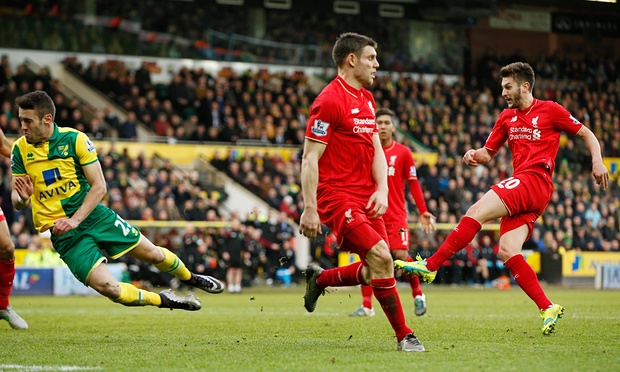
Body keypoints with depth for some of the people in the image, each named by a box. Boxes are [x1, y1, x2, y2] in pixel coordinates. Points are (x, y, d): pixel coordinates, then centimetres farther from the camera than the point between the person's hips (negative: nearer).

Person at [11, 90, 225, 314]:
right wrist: (22, 197, -25)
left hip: (95, 216, 0)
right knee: (106, 286, -16)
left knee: (153, 254, 9)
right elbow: (16, 202, -1)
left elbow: (99, 186, -10)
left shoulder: (75, 139, -10)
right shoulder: (19, 149, -5)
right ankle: (163, 300, 10)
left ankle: (188, 278, 43)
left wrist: (75, 219, -21)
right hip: (63, 233, 0)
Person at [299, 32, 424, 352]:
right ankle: (404, 336, -10)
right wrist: (309, 208, -18)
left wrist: (382, 190, -1)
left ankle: (319, 279, 30)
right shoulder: (330, 100, -12)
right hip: (337, 196, -9)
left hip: (366, 199, 9)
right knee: (381, 258, -19)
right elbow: (310, 158, -14)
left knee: (376, 271, 6)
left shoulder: (367, 99, 15)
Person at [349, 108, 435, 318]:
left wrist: (423, 212, -2)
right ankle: (367, 306, 3)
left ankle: (418, 295, 10)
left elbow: (413, 183, 3)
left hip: (396, 214, -2)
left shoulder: (403, 152, 1)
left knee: (401, 255, -12)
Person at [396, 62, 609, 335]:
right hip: (520, 188, 8)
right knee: (507, 252, -8)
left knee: (477, 211, -20)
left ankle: (430, 266, -21)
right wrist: (474, 156, 0)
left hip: (535, 180, -7)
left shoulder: (550, 110, 2)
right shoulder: (506, 117, 20)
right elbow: (488, 153, 23)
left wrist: (597, 161, -7)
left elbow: (586, 134, 9)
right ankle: (548, 308, -6)